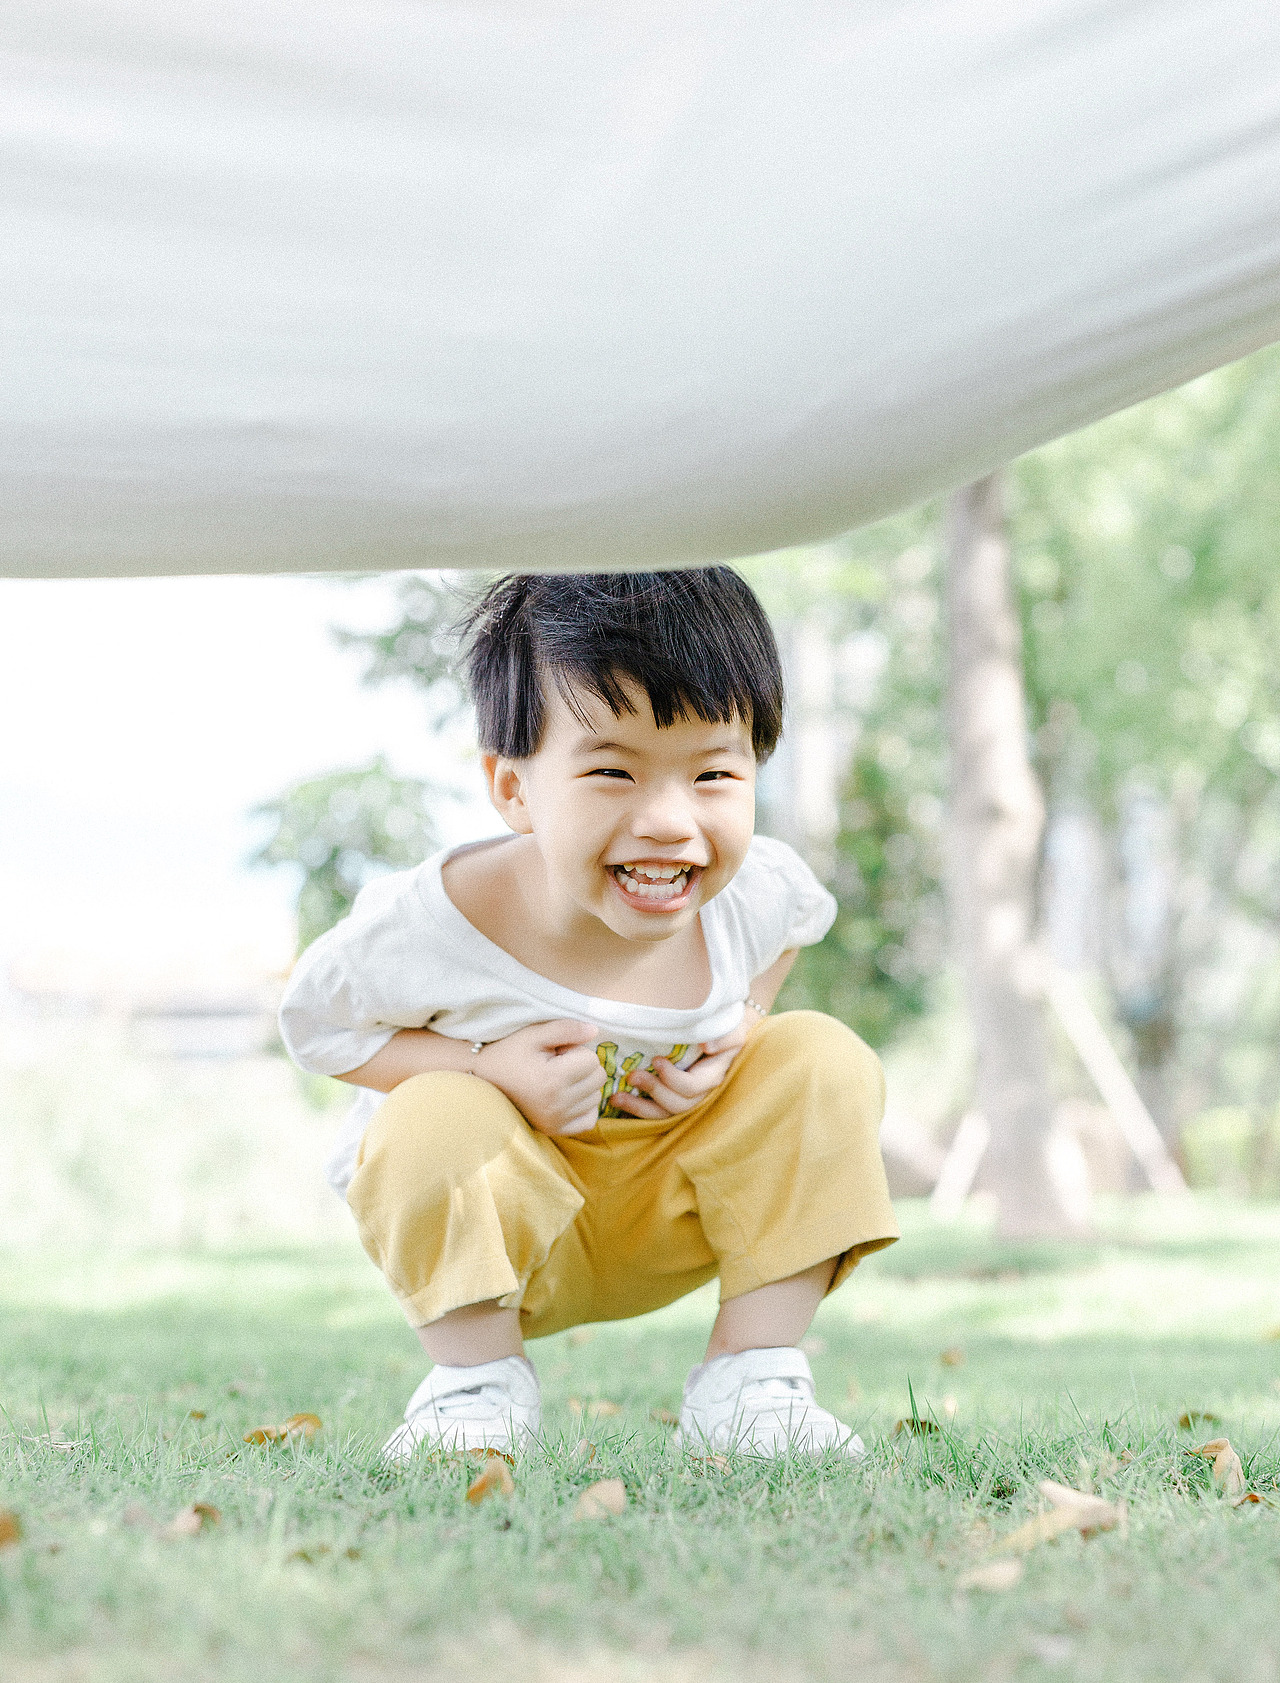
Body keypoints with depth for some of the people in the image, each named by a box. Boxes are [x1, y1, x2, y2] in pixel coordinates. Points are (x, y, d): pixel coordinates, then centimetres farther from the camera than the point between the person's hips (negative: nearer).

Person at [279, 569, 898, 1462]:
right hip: (497, 1223, -3)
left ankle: (751, 1384, -7)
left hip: (670, 1220, 4)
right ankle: (479, 1377, -6)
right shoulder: (437, 924, -32)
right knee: (435, 1125, -34)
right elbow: (318, 1021, -14)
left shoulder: (759, 890, -22)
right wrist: (491, 1070, -30)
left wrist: (743, 1027, -15)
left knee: (824, 1062, -16)